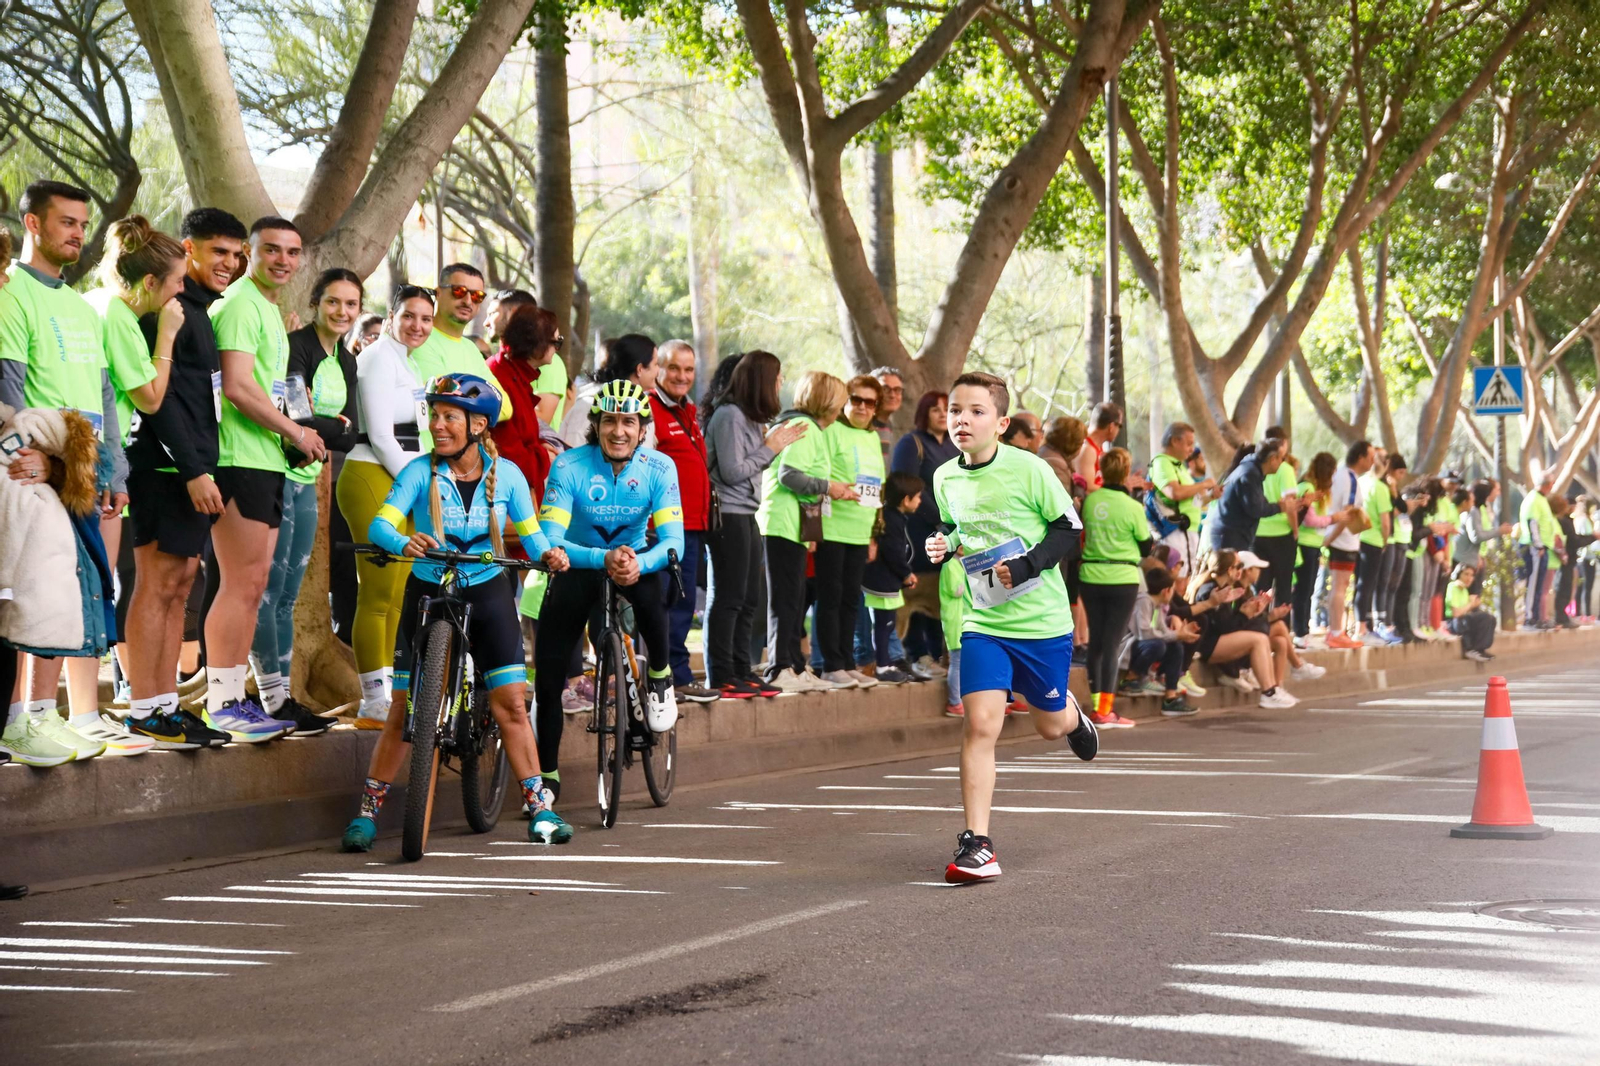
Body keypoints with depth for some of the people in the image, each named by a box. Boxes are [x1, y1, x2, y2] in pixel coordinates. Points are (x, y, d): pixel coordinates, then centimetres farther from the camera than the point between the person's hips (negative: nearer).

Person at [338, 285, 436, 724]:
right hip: (373, 479, -9)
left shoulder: (410, 363, 21)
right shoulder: (379, 358, -8)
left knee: (395, 595, 8)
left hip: (403, 483, 9)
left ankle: (384, 696, 12)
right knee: (377, 594, -9)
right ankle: (374, 704, -7)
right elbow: (380, 436, -14)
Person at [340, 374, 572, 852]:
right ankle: (368, 809, 5)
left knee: (510, 704, -5)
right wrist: (403, 543, -41)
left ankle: (540, 808, 3)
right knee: (405, 708, -4)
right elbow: (380, 524, -19)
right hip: (427, 592, -1)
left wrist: (547, 554, -23)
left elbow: (530, 533, 0)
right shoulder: (420, 471, -9)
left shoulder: (506, 474, -4)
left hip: (487, 593, 1)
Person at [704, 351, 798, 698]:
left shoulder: (751, 417, 15)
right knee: (729, 597, -5)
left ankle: (742, 671, 18)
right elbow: (732, 472, -18)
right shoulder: (729, 415, -15)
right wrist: (770, 448, -9)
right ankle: (721, 677, -1)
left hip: (746, 514, 10)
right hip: (729, 514, -10)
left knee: (750, 598, 12)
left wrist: (778, 442, 7)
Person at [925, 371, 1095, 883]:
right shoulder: (945, 479, 1)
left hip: (1042, 622, -2)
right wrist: (942, 545, -2)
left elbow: (1069, 529, -7)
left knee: (1049, 725, 13)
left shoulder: (1029, 469, -13)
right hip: (983, 624, 2)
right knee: (979, 723, -14)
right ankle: (976, 845, -11)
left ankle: (1072, 717, 53)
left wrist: (1027, 565, -20)